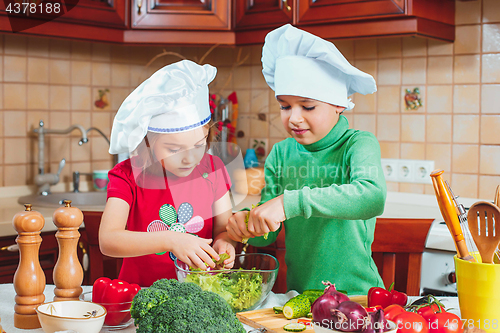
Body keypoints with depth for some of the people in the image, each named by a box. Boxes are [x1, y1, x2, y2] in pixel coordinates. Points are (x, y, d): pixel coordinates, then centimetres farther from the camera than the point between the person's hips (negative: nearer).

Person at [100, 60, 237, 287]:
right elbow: (107, 240, -22)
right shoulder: (128, 176, -10)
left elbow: (224, 228, 6)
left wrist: (224, 243, -18)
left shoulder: (212, 169, 0)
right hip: (140, 294, -3)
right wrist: (171, 240, -32)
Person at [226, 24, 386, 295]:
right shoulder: (281, 154, 6)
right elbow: (267, 236, 9)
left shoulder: (358, 144, -6)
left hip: (355, 292, -4)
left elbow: (372, 196, -27)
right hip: (298, 292, 4)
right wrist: (248, 224, -13)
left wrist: (290, 202, -31)